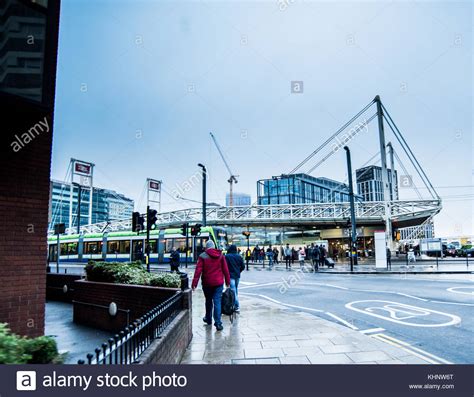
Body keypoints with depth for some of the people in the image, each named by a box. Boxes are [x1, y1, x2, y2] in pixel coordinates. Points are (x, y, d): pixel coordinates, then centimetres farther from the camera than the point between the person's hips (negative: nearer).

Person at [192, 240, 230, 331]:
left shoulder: (203, 256, -6)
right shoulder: (221, 255, 2)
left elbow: (198, 270, -11)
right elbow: (226, 270, 3)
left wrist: (194, 283, -9)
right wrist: (228, 281, 11)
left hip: (207, 283, 0)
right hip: (218, 283, 1)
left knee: (208, 301, 17)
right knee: (217, 301, 0)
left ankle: (208, 319, 33)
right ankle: (218, 323, -5)